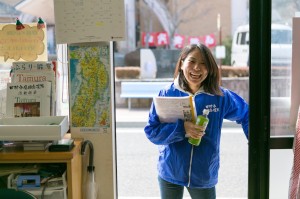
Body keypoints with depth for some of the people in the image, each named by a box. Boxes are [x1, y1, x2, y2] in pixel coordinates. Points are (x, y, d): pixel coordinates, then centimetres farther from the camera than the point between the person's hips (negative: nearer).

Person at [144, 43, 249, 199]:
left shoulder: (220, 96, -5)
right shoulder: (167, 94, -8)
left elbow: (246, 115, 9)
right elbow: (151, 131, -11)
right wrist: (181, 129, -25)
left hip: (204, 175, 0)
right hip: (170, 173, 0)